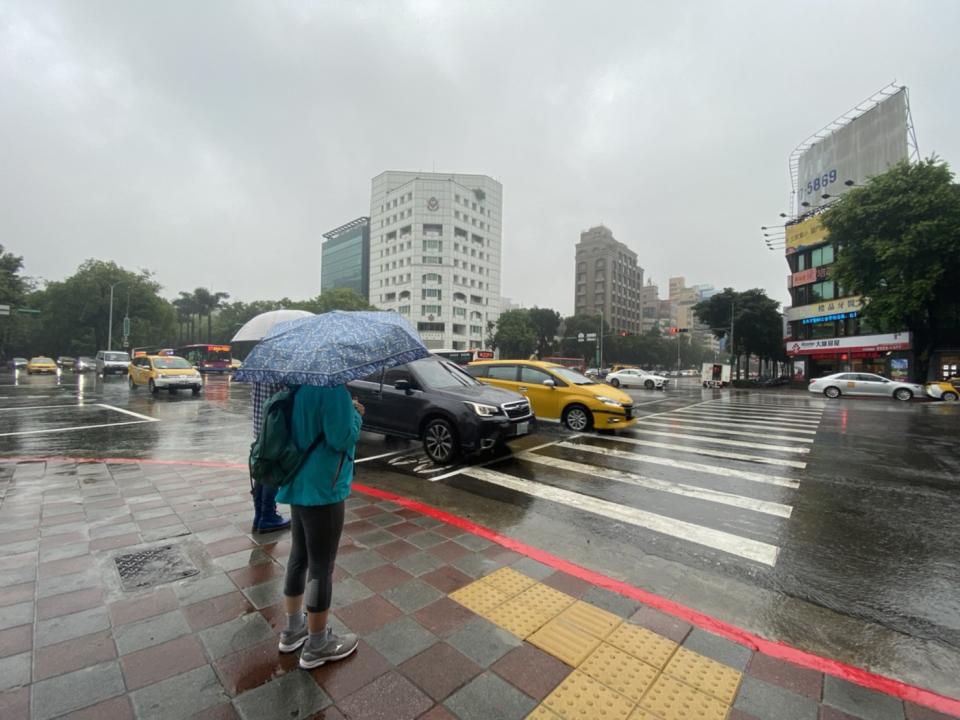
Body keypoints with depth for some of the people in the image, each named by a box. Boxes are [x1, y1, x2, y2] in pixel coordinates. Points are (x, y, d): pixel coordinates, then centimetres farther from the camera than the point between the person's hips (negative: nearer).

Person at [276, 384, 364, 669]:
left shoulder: (300, 385, 7)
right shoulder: (333, 388, -22)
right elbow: (342, 438, -24)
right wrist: (356, 414, -8)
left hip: (299, 485, 9)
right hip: (323, 489, -9)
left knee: (299, 557, 21)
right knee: (321, 567, 6)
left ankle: (293, 629, 39)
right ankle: (317, 646, 23)